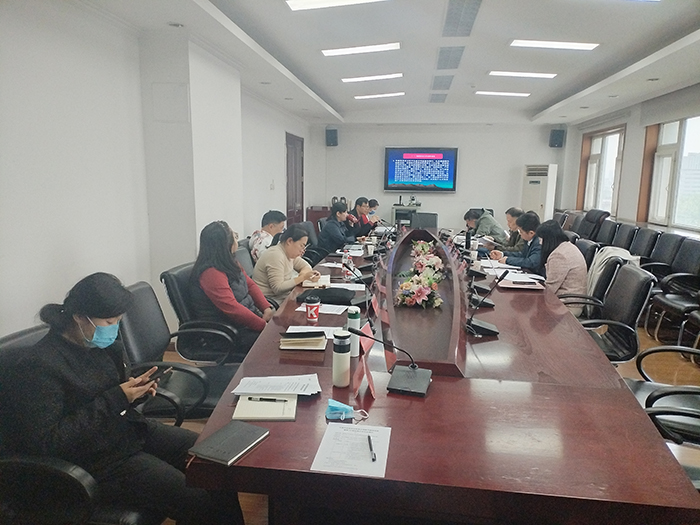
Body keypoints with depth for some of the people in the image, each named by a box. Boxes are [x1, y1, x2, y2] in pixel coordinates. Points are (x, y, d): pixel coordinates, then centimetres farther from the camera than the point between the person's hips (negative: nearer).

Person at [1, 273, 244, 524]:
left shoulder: (104, 345, 3)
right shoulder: (38, 366, -18)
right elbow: (46, 442, -21)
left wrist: (136, 388, -5)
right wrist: (115, 399, -22)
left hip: (132, 428, 8)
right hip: (97, 459, -8)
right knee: (204, 502, -18)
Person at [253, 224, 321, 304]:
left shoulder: (289, 252, 7)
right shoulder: (276, 255, -20)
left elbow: (306, 266, 16)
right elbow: (278, 288, -25)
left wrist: (303, 273, -7)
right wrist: (302, 277, -24)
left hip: (283, 296, 9)